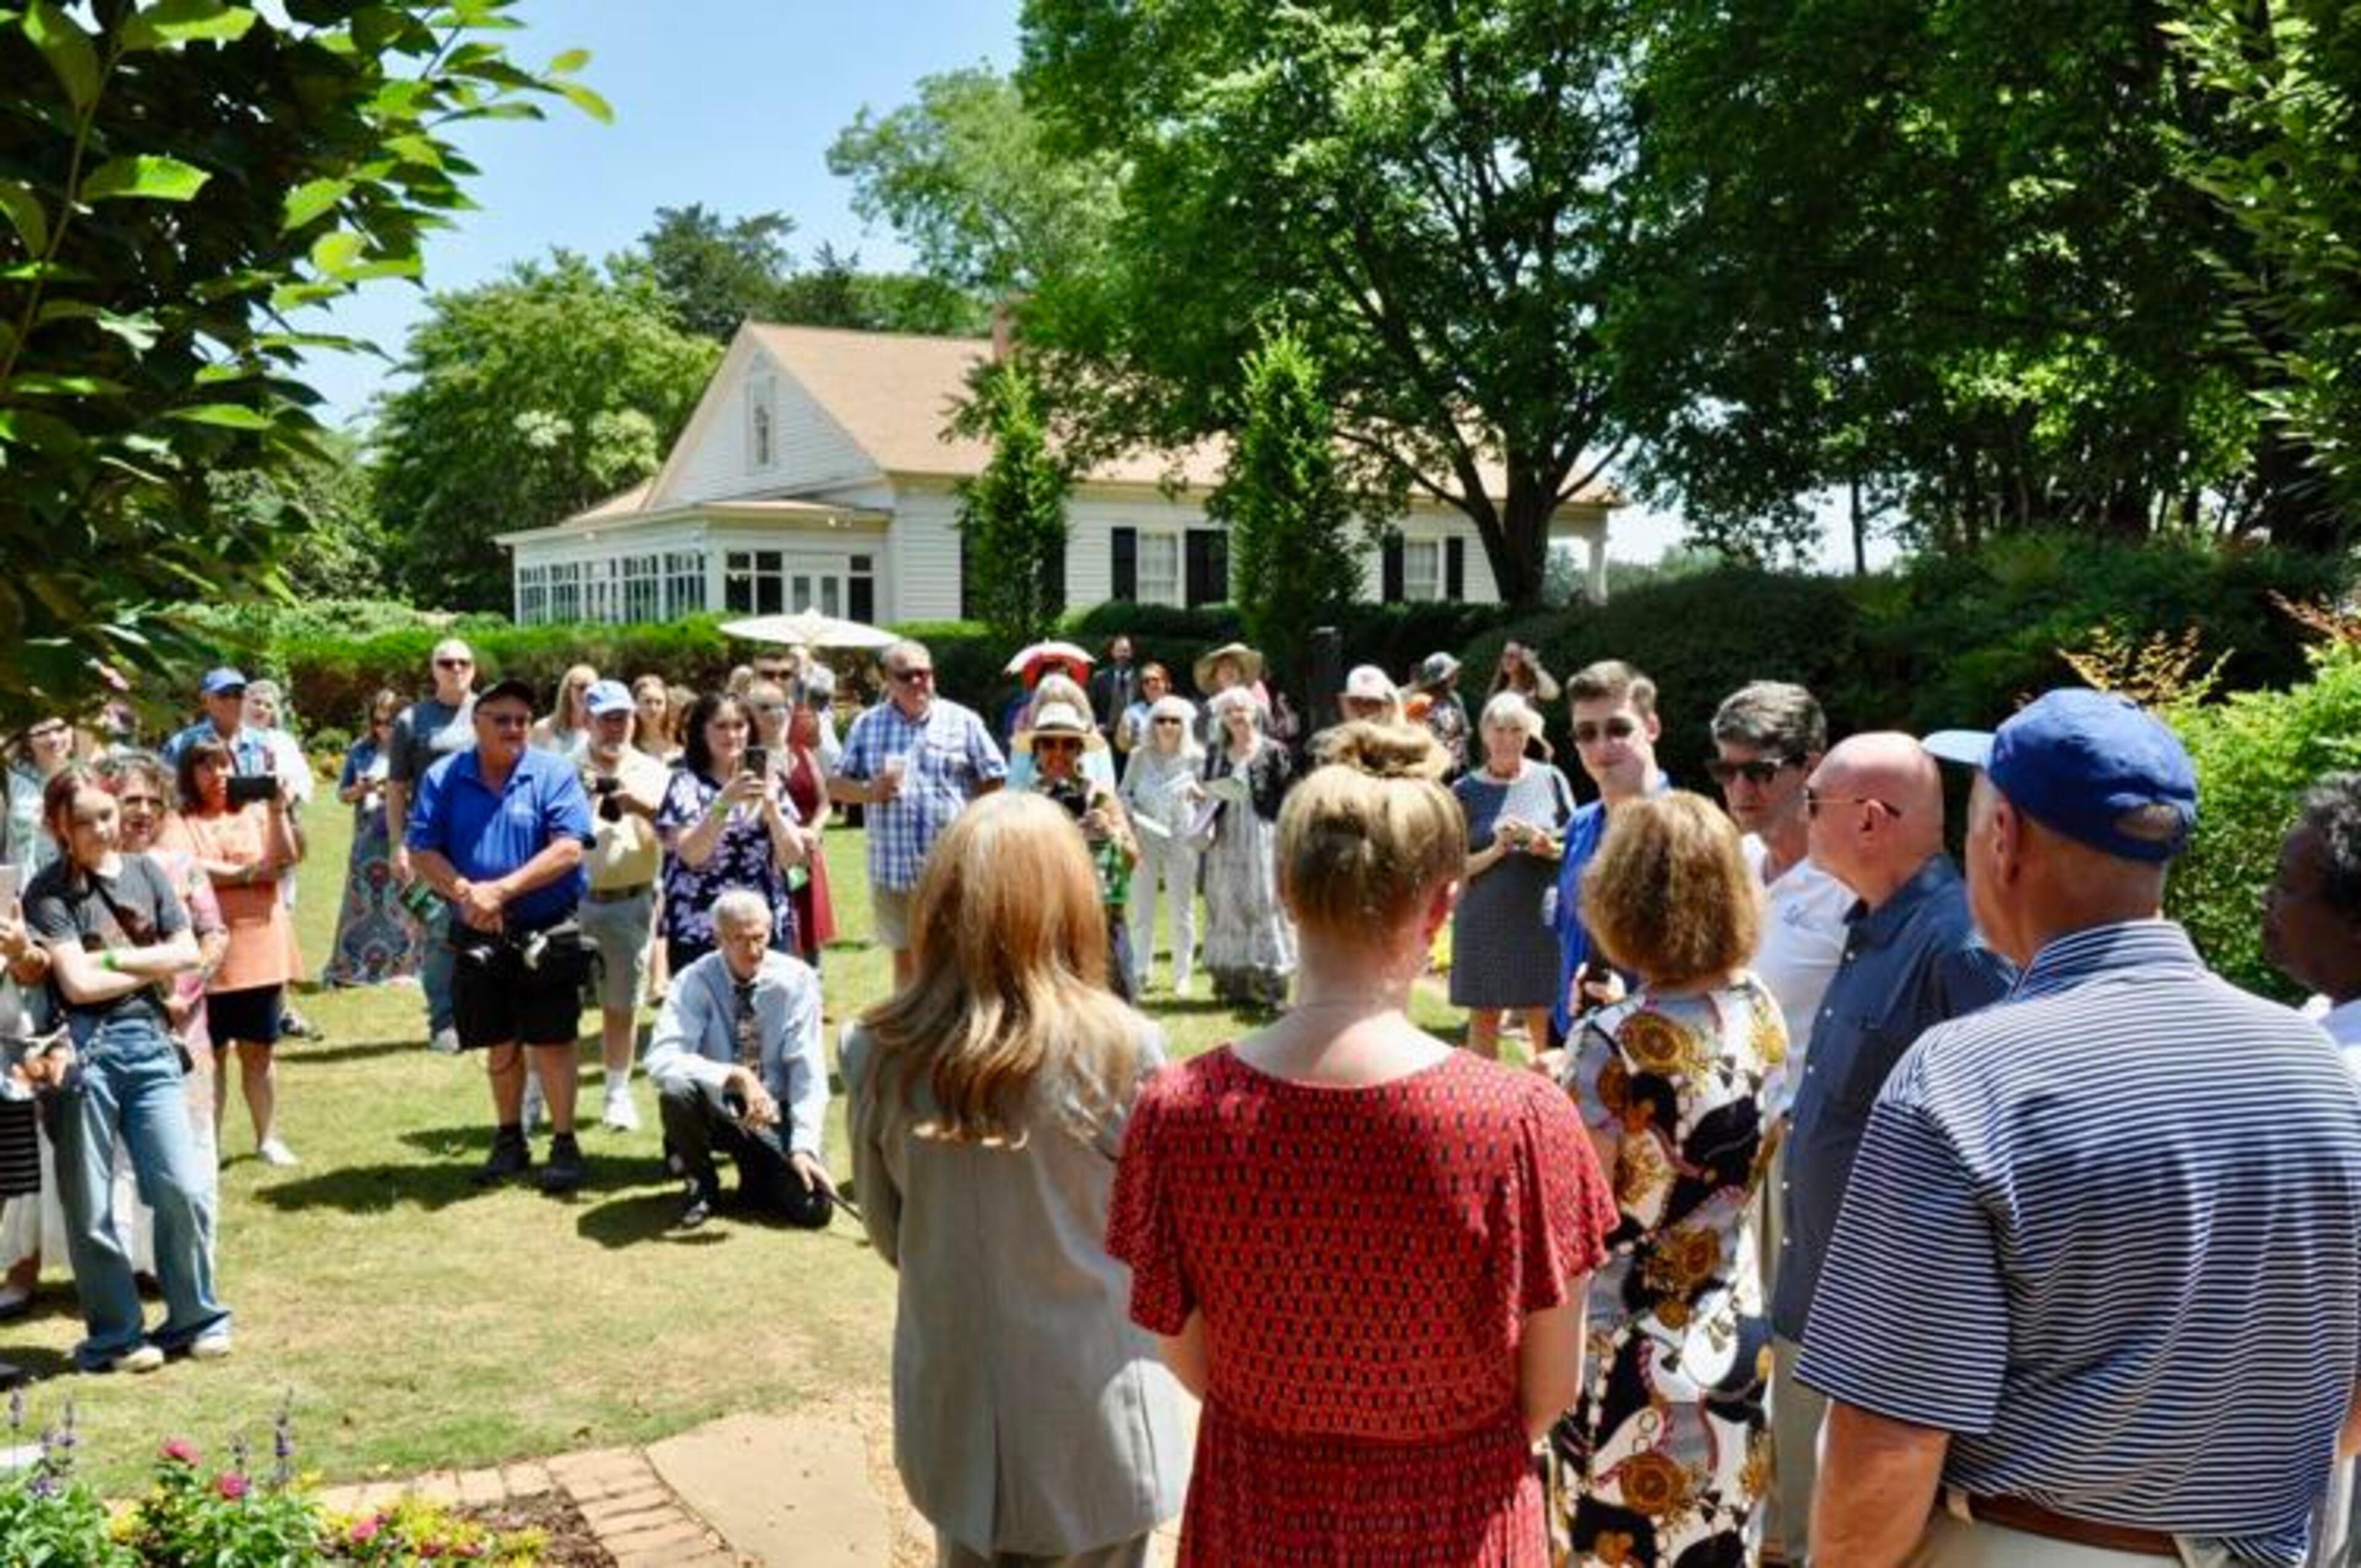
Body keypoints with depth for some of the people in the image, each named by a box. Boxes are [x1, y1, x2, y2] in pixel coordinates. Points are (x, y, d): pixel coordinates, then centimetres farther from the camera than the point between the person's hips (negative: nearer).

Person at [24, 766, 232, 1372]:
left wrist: (114, 958, -4)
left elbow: (188, 952, 5)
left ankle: (195, 1319, 16)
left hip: (148, 1042, 3)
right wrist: (151, 966, -1)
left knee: (185, 1190, -1)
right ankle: (115, 1336, 18)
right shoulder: (48, 892, -2)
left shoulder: (144, 872, 11)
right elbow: (78, 983, -10)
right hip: (84, 1049, -3)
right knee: (91, 1208, 4)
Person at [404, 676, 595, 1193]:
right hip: (478, 936, 3)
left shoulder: (554, 775, -6)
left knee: (552, 1041, 0)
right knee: (499, 1044, 15)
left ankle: (564, 1144, 11)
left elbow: (569, 849, -16)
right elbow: (422, 850, -3)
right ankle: (510, 1140, 29)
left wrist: (502, 889, -20)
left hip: (547, 933, -3)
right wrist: (464, 892, -19)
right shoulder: (444, 778, 2)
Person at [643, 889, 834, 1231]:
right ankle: (702, 1186, -4)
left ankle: (757, 1179, 15)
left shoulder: (797, 979, -9)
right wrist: (735, 1076, -36)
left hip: (775, 1116, 1)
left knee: (813, 1207, -21)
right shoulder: (694, 982, -12)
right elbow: (661, 1061, -25)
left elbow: (809, 1073, -10)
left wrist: (804, 1147, -20)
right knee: (676, 1091, -34)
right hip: (714, 1111, 0)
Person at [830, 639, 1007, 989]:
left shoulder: (963, 722, 2)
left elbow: (993, 782, 2)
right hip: (892, 870, 3)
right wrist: (869, 791, -9)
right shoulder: (867, 725, 9)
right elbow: (835, 786, 11)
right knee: (905, 958, 13)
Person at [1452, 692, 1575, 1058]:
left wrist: (1549, 848, -12)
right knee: (1483, 1020, 8)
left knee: (1546, 1023, 1)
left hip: (1541, 920, 0)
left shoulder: (1550, 780, 4)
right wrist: (1496, 850, -17)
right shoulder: (1466, 790, 2)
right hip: (1484, 923, 0)